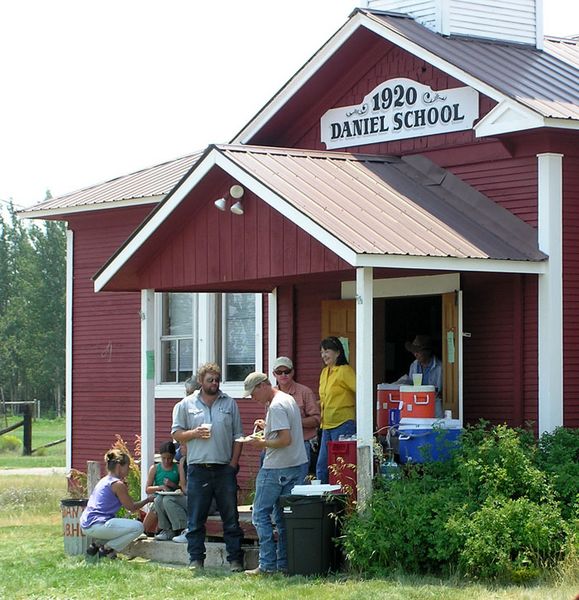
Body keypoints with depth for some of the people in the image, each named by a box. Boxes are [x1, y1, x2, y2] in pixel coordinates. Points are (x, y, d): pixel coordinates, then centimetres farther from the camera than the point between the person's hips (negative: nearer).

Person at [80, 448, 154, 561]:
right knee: (138, 527, -11)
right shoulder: (118, 484, -10)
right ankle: (106, 550, -6)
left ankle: (95, 545, 16)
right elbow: (131, 507, -2)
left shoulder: (104, 481, 19)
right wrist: (148, 500, 11)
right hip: (97, 525, -10)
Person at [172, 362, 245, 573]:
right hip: (198, 469, -1)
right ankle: (196, 559, 9)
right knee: (196, 519, 3)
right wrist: (195, 433, -11)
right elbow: (176, 433, 7)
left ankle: (235, 559, 7)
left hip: (224, 469, 1)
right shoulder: (186, 405, 7)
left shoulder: (230, 404, 9)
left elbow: (238, 436, 9)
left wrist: (233, 462, 0)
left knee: (231, 518, 3)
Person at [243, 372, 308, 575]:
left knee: (261, 514, -2)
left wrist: (263, 443, -11)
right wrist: (267, 431, 15)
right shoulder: (288, 399, 15)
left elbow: (285, 439, -23)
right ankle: (284, 563, 11)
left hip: (276, 469, -10)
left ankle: (267, 564, -5)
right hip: (296, 466, 10)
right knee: (282, 516, 11)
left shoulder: (276, 407, -16)